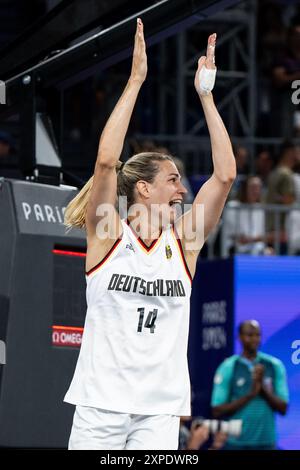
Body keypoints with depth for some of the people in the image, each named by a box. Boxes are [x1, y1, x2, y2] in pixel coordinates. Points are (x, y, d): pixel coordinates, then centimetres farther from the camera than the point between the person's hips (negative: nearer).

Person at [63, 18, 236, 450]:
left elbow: (225, 174, 1)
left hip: (160, 410, 3)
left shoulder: (183, 242, 7)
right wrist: (136, 80, -14)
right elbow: (106, 161, -15)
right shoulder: (107, 234, -1)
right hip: (102, 402, -3)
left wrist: (206, 95, 0)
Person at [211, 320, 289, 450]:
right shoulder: (228, 368, -1)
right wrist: (250, 394, -15)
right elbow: (217, 411, -6)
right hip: (236, 443, -2)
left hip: (266, 442, 2)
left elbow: (283, 408, 3)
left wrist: (264, 388, -13)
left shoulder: (275, 365, 4)